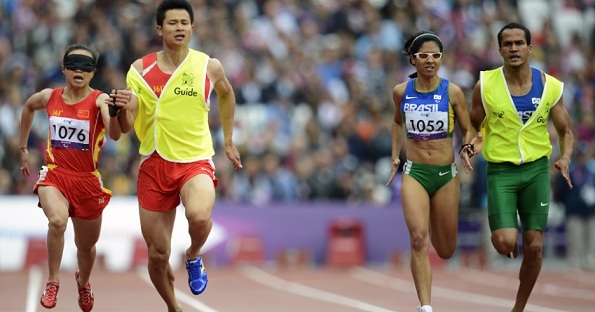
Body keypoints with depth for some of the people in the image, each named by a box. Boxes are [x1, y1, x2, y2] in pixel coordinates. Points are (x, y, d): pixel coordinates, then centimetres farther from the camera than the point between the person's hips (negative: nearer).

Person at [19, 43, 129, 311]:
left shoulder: (100, 100, -13)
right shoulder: (49, 97, -1)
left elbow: (114, 135, -33)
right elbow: (28, 107, 24)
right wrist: (23, 147, 25)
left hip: (87, 180, 0)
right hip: (54, 175, 0)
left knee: (86, 245, 16)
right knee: (57, 221, -32)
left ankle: (83, 282, 49)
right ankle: (53, 282, -15)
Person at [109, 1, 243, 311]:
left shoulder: (209, 67, -3)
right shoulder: (141, 69, -2)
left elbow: (226, 94, 21)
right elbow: (126, 127, -2)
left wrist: (229, 142, 22)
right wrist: (123, 109, -24)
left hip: (195, 161, -1)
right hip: (154, 165, 2)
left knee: (199, 215, -34)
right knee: (157, 255, 4)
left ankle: (194, 257, 0)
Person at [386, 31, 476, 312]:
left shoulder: (452, 92, -5)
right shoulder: (401, 92, 1)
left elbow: (468, 130, 5)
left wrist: (467, 149, -16)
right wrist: (395, 157, 14)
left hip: (446, 174, 0)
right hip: (414, 173, 0)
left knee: (445, 251, 10)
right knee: (418, 238, -22)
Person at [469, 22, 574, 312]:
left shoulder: (550, 86, -3)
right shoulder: (485, 85, -7)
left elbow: (566, 131, 7)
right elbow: (473, 126, 5)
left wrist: (565, 159, -13)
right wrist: (475, 142, -17)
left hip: (537, 169, 2)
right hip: (501, 171, -2)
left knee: (534, 247, 0)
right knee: (505, 244, -15)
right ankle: (502, 230, 25)